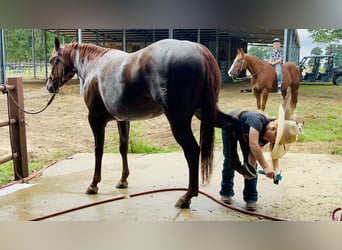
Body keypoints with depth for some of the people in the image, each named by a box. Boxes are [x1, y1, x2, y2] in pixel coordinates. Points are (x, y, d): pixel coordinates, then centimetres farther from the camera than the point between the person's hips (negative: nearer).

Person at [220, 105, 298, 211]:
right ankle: (226, 192, 18)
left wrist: (251, 168, -39)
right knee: (230, 160, -2)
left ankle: (251, 198, 1)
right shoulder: (259, 120, -44)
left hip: (245, 133, 5)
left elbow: (254, 152, -22)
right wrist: (265, 166, -60)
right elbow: (253, 144, -56)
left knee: (249, 162, -6)